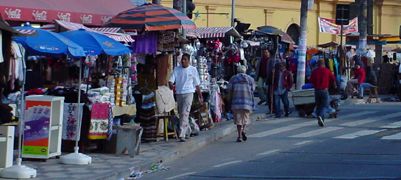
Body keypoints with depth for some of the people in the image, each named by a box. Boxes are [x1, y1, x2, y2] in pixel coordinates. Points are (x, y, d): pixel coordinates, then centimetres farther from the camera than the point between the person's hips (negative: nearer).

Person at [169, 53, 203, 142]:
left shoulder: (193, 70, 2)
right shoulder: (177, 69, 6)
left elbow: (197, 84, 8)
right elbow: (171, 80, 0)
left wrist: (200, 96, 9)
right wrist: (171, 85, -24)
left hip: (188, 93, -4)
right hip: (178, 93, 4)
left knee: (185, 113, -15)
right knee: (181, 114, 12)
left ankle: (182, 134, -19)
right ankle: (186, 131, 28)